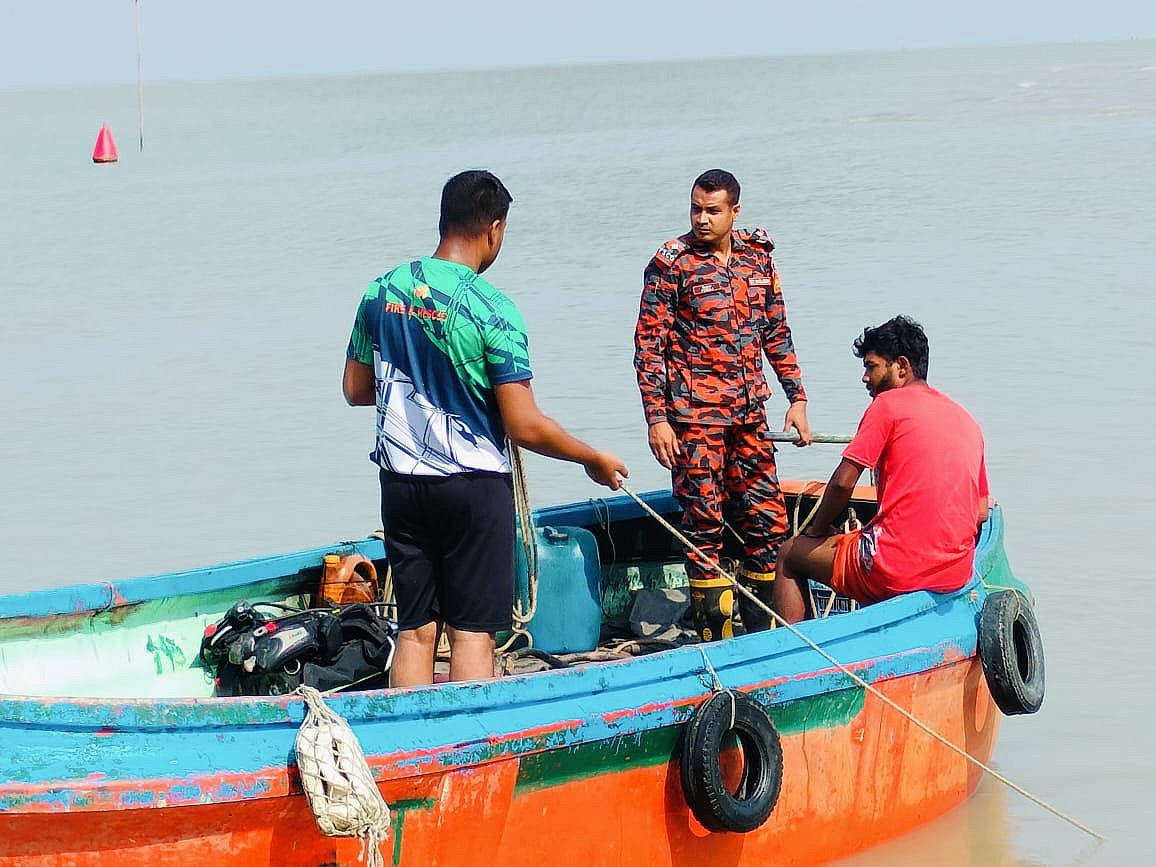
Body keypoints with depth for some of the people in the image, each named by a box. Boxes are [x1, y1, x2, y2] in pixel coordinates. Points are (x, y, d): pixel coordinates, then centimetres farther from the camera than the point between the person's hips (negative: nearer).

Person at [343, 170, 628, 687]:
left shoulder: (382, 292, 1)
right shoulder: (491, 309, -15)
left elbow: (355, 391, 12)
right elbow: (524, 427, -16)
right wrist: (594, 460, -2)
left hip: (401, 484, 5)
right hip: (473, 485, -5)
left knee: (415, 630, 10)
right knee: (472, 633, 1)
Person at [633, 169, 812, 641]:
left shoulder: (757, 255, 7)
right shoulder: (671, 263, -7)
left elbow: (776, 332, 16)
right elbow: (648, 344, -6)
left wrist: (796, 396, 10)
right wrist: (656, 419, -11)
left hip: (749, 412, 5)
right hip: (694, 416, -5)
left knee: (768, 519, 7)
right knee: (704, 523, -2)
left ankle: (761, 630, 19)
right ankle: (717, 636, 5)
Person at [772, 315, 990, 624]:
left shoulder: (889, 404, -4)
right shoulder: (966, 419, 15)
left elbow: (843, 482, -8)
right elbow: (981, 513, 15)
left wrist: (816, 531, 8)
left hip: (895, 570, -7)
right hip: (957, 574, 8)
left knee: (790, 555, 14)